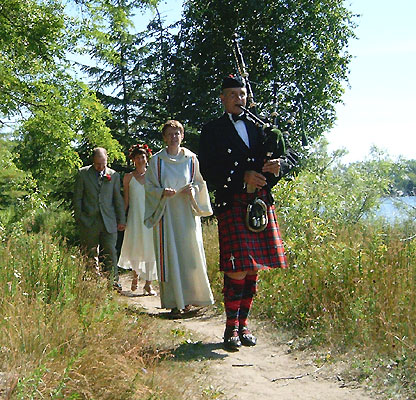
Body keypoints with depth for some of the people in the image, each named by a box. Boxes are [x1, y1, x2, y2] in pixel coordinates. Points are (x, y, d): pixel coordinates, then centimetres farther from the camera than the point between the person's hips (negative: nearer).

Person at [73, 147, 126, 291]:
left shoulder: (114, 175, 7)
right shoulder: (83, 174, 4)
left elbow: (118, 199, 10)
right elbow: (77, 198, 5)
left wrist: (121, 220, 8)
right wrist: (79, 218, 0)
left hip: (109, 222, 1)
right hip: (89, 222, 0)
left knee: (111, 253, -3)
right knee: (91, 255, 5)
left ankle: (114, 282, 2)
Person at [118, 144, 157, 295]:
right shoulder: (128, 177, 6)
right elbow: (126, 200, 7)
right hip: (135, 216, -1)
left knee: (150, 248, -3)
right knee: (134, 247, -4)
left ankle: (148, 284, 3)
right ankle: (135, 273, 27)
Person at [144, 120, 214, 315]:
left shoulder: (191, 159, 9)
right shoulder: (156, 160, 6)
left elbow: (200, 182, 13)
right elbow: (149, 187, 5)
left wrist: (192, 190, -8)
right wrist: (163, 192, -14)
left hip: (187, 213, 1)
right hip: (166, 213, -1)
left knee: (190, 253, -2)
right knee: (170, 255, -5)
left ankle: (189, 297, 10)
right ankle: (174, 302, -2)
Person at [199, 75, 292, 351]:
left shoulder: (258, 127, 19)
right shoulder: (213, 131, 6)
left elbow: (277, 158, 18)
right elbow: (209, 172, -4)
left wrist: (276, 167, -7)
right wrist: (243, 177, -15)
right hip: (232, 203, -4)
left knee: (254, 267, 6)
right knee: (238, 268, -11)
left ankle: (243, 323, 18)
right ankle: (232, 328, 0)